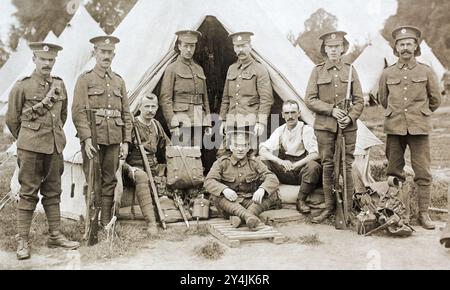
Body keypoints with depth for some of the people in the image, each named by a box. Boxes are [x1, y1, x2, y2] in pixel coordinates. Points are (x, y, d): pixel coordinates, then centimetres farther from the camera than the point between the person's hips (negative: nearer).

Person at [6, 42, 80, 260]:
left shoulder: (60, 86, 8)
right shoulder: (22, 87, -4)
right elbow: (11, 119, 4)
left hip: (55, 146, 4)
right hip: (30, 148, -4)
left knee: (53, 192, 11)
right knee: (28, 193, 0)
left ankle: (55, 235, 21)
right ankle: (23, 240, 9)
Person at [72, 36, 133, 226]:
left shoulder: (119, 81, 15)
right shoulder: (85, 79, 2)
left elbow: (126, 114, 13)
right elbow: (78, 112, -6)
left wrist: (126, 141, 6)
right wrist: (86, 138, -16)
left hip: (114, 140, 4)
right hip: (93, 138, -4)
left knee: (109, 182, 8)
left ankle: (106, 223, 17)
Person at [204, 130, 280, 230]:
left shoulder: (254, 162, 5)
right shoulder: (222, 162, 2)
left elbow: (272, 178, -8)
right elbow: (209, 181, -10)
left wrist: (262, 189, -32)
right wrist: (224, 189, -32)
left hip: (251, 201, 1)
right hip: (230, 201, -1)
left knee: (273, 193, -22)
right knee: (216, 196, -30)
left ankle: (239, 217, -41)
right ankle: (248, 216, -50)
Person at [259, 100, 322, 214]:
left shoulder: (306, 129, -5)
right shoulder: (280, 130, 5)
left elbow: (315, 154, -17)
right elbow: (262, 150, -6)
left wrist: (295, 165, -28)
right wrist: (281, 161, -24)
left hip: (302, 171, -2)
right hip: (284, 173, 3)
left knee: (314, 166, -35)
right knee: (262, 161, -18)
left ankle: (301, 200, -18)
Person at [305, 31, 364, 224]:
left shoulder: (350, 70, 8)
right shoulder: (317, 71, 5)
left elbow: (359, 101, 6)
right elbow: (310, 100, -1)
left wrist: (350, 117, -12)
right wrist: (332, 110, -12)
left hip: (348, 127, 0)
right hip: (324, 126, 0)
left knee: (346, 167, 2)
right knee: (328, 167, 5)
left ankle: (348, 209, 10)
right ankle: (329, 207, 16)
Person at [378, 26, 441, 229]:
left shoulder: (426, 72, 3)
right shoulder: (387, 74, 5)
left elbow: (435, 100, 14)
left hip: (419, 128, -1)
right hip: (394, 128, 1)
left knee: (423, 173, 1)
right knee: (393, 171, 5)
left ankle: (423, 213, 10)